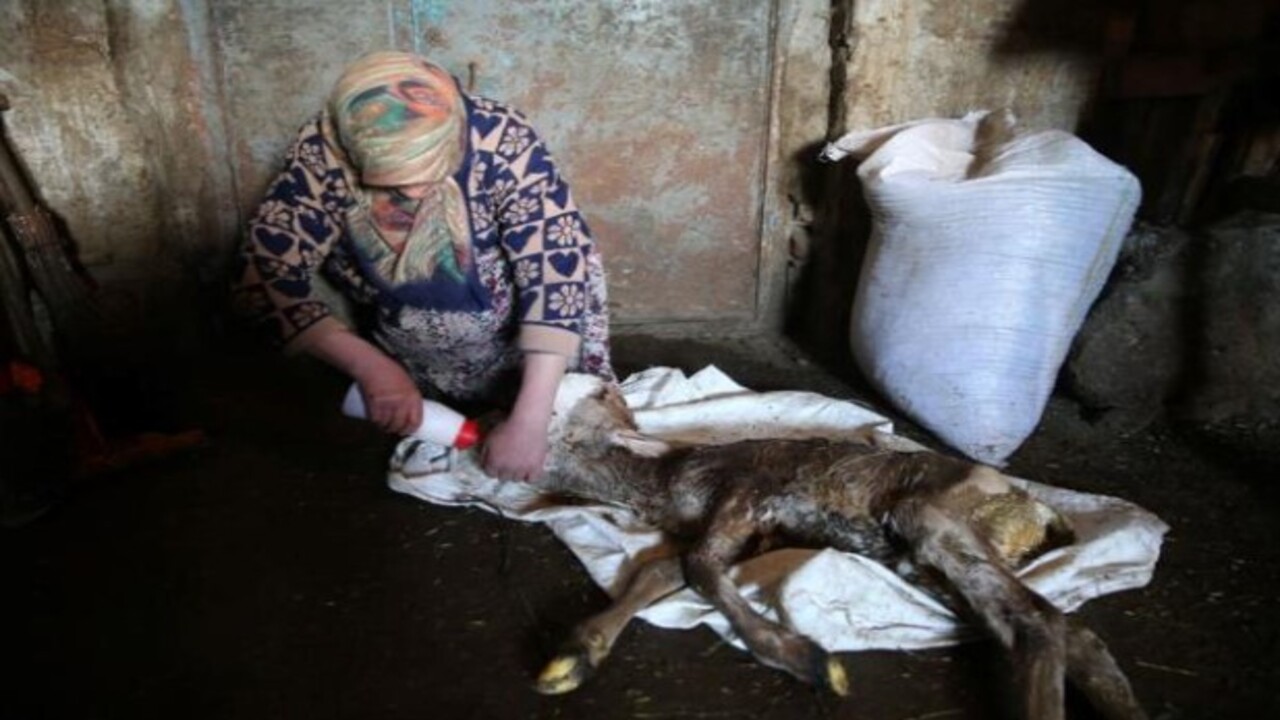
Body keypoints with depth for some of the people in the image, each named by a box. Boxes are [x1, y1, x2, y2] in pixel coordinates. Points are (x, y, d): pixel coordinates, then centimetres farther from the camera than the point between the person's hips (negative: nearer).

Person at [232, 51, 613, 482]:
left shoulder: (501, 141, -31)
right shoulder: (322, 155, -26)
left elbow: (557, 271, -33)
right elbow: (267, 275, -25)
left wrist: (529, 421, -39)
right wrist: (370, 366, -39)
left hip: (514, 347, -3)